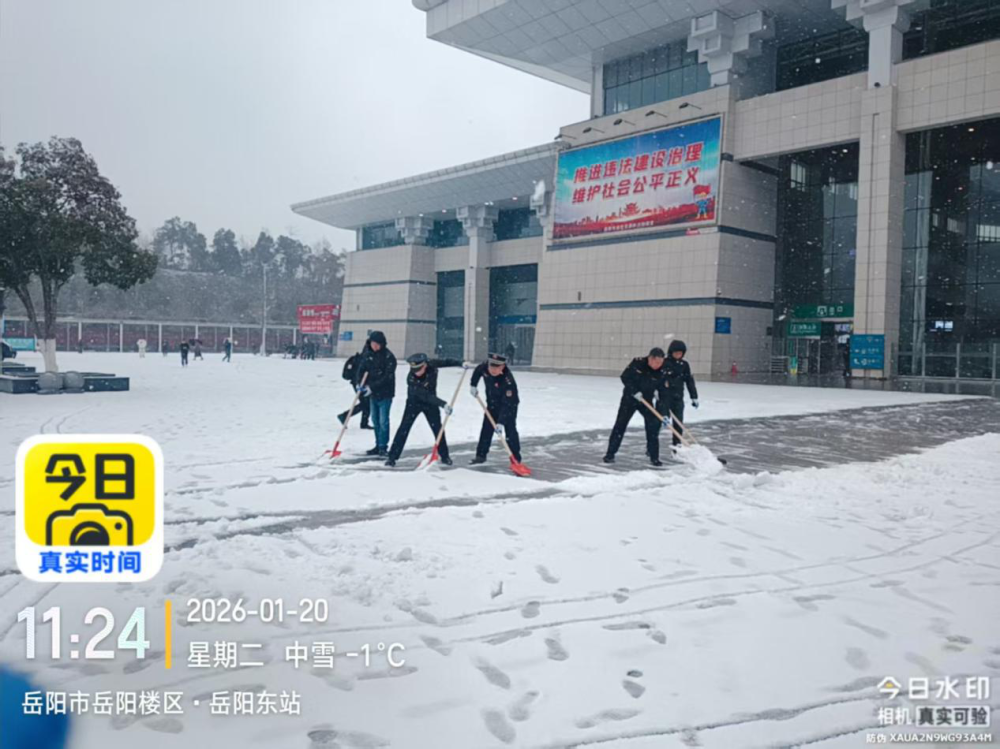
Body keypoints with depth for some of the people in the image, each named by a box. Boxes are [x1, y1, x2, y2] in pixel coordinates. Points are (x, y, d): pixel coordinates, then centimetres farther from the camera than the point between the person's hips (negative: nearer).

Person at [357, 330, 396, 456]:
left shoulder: (389, 357, -14)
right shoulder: (370, 356, 6)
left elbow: (387, 377, -19)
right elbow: (362, 369, 7)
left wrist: (372, 387, -22)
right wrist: (359, 383, -11)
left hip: (385, 394, -7)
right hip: (373, 394, 7)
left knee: (383, 421, -7)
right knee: (375, 420, 11)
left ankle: (383, 447, 0)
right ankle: (378, 446, 20)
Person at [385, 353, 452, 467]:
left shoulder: (432, 368, -24)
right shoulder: (411, 379, -34)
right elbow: (425, 396, -38)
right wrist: (443, 404, -45)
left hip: (430, 403, 3)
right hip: (414, 403, -3)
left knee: (438, 428, 2)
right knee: (404, 428, -9)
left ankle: (444, 456, 17)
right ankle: (392, 457, -3)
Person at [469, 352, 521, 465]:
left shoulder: (508, 381, -39)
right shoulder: (485, 366, -23)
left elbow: (507, 405, -39)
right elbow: (477, 371, 4)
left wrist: (501, 422, -43)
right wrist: (473, 385, 2)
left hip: (509, 405, -6)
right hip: (492, 404, 6)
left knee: (510, 431, -12)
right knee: (486, 429, 11)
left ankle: (516, 459, -5)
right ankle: (481, 455, 24)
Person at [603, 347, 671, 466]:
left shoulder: (662, 373, -15)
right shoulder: (637, 362, -19)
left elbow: (663, 393, -14)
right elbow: (625, 377, -13)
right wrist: (634, 391, -23)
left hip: (646, 401, 2)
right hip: (629, 398, -1)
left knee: (653, 427, -5)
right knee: (620, 425, -2)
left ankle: (654, 457, 6)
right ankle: (610, 454, 5)